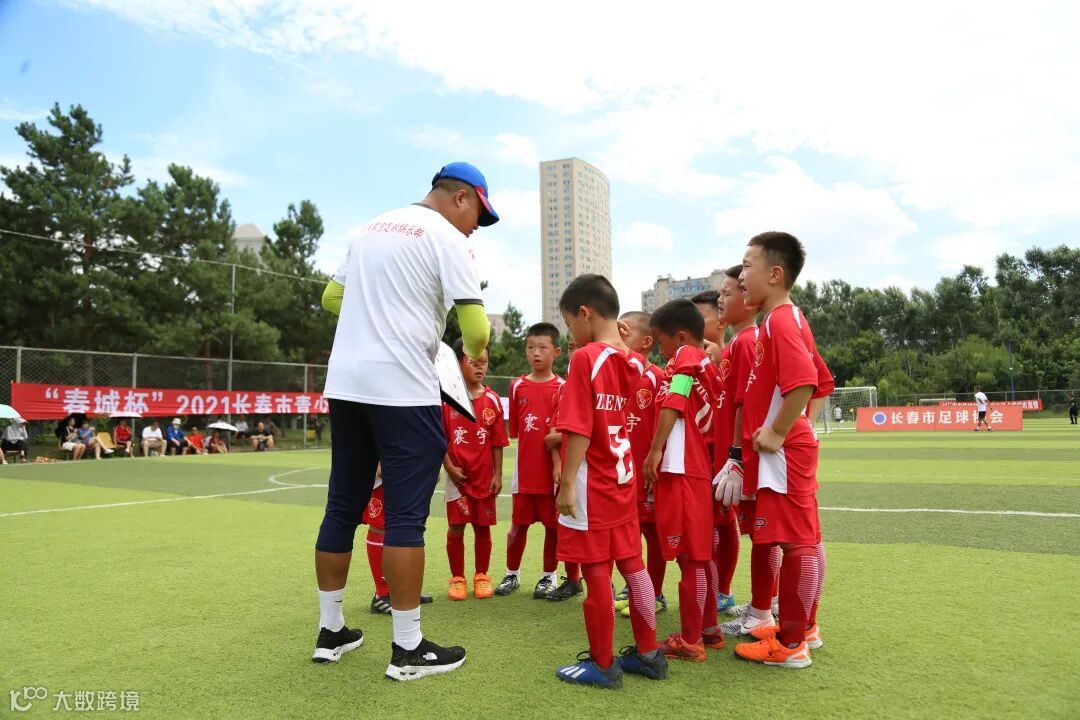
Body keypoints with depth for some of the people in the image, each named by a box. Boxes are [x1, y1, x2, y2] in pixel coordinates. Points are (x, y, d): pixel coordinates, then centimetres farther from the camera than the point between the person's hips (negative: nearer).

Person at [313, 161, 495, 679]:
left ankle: (330, 631, 24)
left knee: (342, 507, 13)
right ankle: (408, 649, 6)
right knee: (406, 516, -2)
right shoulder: (447, 238, -4)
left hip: (345, 383, 7)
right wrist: (472, 356, 9)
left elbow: (331, 297, 24)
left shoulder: (372, 228, 17)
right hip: (402, 390, -7)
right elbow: (475, 329, -11)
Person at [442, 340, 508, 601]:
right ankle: (457, 578, 19)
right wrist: (449, 467, -11)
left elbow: (497, 442, 2)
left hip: (485, 476, 2)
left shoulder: (492, 399, 0)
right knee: (456, 527, 3)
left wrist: (497, 475, 0)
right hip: (458, 475, -2)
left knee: (483, 527, 10)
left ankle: (481, 576, 25)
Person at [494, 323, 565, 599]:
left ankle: (549, 575, 24)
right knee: (518, 524, 11)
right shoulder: (518, 386, 5)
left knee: (552, 525, 8)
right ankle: (512, 574, 28)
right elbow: (514, 429, 10)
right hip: (525, 469, 2)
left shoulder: (561, 387, -3)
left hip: (553, 468, -2)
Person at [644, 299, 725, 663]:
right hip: (699, 469, 9)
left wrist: (655, 450, -21)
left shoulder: (686, 357, -6)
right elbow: (707, 422, 17)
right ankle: (709, 629, 27)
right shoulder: (707, 365, 17)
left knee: (690, 557, -3)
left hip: (680, 470, -9)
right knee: (700, 554, 16)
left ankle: (690, 641, 4)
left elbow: (673, 404, -19)